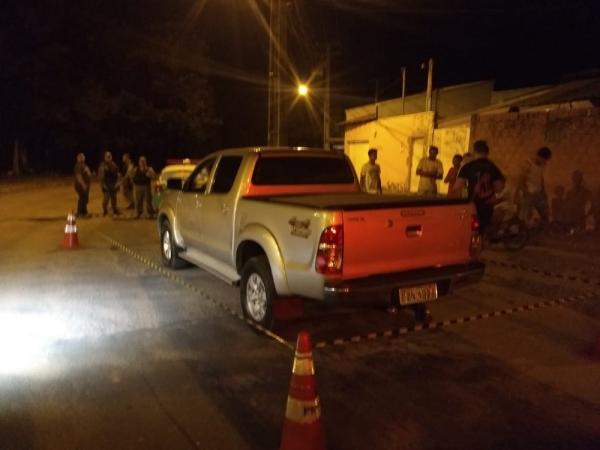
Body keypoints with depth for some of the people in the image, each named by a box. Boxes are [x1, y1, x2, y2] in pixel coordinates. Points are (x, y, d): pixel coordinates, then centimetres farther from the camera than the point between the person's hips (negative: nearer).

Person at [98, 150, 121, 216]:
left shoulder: (114, 165, 5)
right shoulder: (102, 165, -9)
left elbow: (117, 174, 9)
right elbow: (100, 176, -9)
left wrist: (117, 183, 2)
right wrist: (103, 184, -13)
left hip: (113, 184, 4)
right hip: (106, 185, -4)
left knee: (114, 198, 10)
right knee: (106, 198, -5)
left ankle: (115, 210, 23)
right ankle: (105, 211, 10)